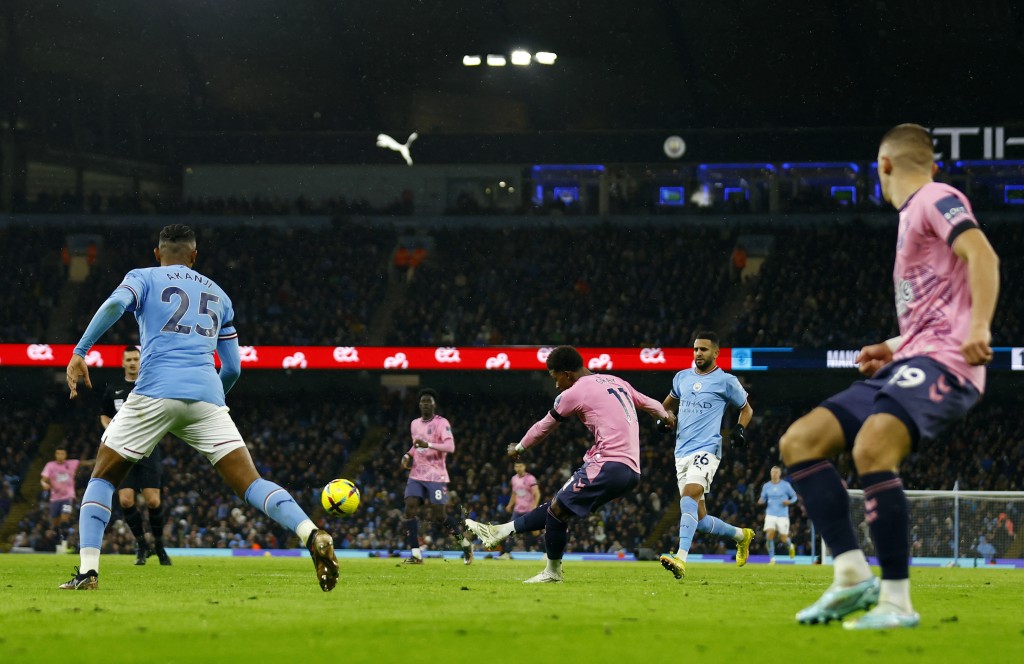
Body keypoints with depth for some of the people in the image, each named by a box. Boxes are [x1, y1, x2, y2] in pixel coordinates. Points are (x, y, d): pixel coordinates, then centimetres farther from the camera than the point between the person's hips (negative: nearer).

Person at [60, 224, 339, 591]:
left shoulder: (143, 278, 16)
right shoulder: (218, 295, 26)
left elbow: (114, 305, -8)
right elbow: (233, 368, 25)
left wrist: (79, 353, -8)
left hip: (155, 392, -2)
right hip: (207, 396, 2)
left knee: (102, 478, 13)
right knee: (250, 483, -2)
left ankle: (88, 569, -1)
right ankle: (313, 535, -26)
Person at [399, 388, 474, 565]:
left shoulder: (442, 423, -9)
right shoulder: (414, 424, 13)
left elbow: (450, 446, -23)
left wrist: (428, 444, -36)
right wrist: (408, 455, 10)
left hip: (436, 476, -6)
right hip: (416, 475, 6)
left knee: (439, 516, -5)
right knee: (410, 509, -12)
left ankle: (466, 541, 20)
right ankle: (415, 554, -12)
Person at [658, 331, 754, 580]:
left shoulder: (726, 381, 1)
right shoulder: (682, 377, 15)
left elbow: (746, 408, 14)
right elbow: (670, 402, 33)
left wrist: (740, 428, -6)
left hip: (706, 450, -6)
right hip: (682, 453, 6)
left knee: (689, 496, -30)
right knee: (699, 520, 7)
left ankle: (681, 559, -43)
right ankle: (741, 535, 34)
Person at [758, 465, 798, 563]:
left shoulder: (785, 485, -1)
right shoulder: (766, 486, 5)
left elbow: (794, 496, 6)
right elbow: (763, 499, 14)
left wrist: (789, 501, -15)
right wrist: (761, 501, -10)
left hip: (782, 515, -1)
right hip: (770, 515, 1)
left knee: (784, 539, -1)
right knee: (769, 535, -18)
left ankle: (790, 546, 36)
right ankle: (772, 558, -10)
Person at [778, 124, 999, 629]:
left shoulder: (936, 199, -2)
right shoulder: (912, 216, 26)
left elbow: (982, 255, -19)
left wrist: (978, 328, -32)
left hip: (941, 360, -10)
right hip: (908, 362, 10)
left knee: (871, 449, -32)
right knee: (799, 440, 0)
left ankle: (896, 600, -26)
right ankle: (853, 575, -7)